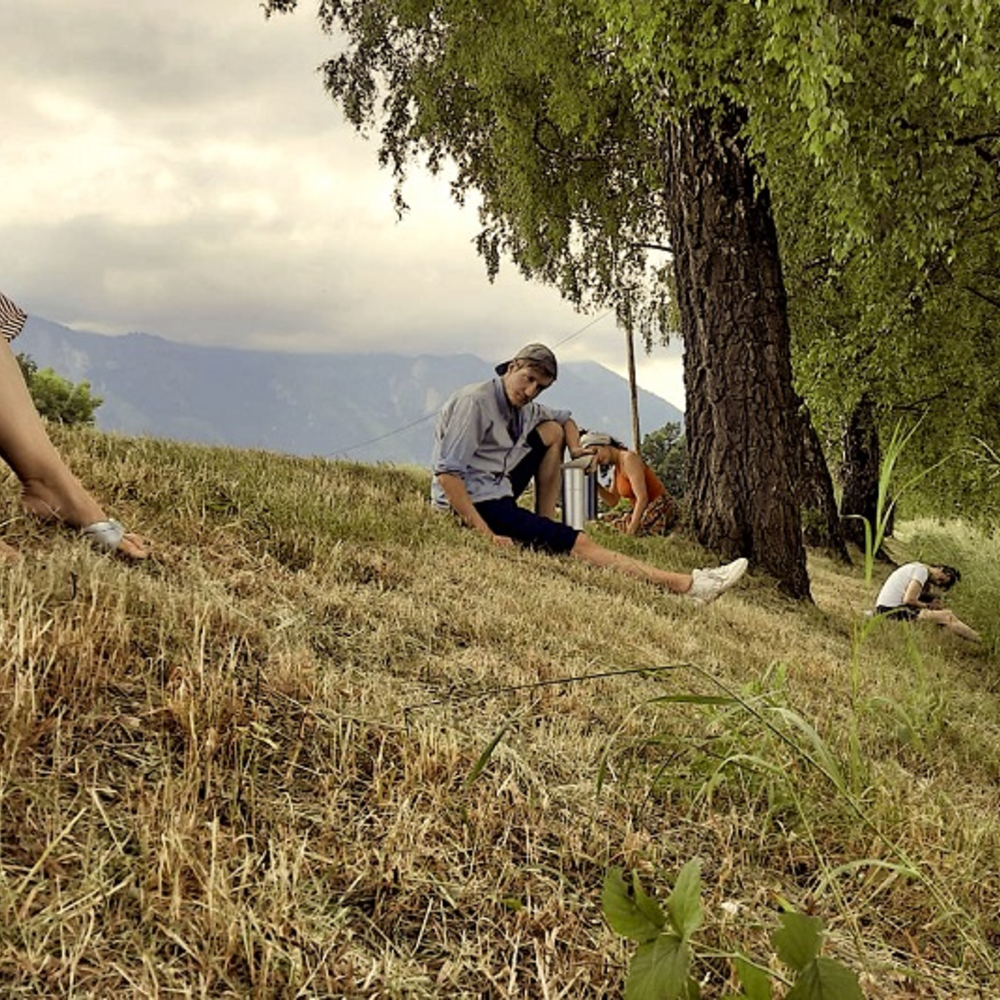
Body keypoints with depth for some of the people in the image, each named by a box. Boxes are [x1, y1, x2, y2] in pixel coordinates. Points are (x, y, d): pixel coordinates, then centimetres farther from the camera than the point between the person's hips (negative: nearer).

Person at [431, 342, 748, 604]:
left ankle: (545, 526, 4)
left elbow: (565, 418, 29)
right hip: (470, 503, -10)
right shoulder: (475, 402, -17)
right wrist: (486, 534, -30)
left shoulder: (522, 408, 10)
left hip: (497, 491, 10)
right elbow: (447, 473, -24)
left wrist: (575, 447, 4)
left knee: (551, 431, 12)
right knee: (578, 543, -16)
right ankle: (688, 586, -17)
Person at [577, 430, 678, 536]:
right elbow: (612, 501, 11)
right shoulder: (616, 469, 12)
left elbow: (642, 498, -22)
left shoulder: (628, 458, -15)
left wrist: (631, 530, -25)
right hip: (644, 511, 9)